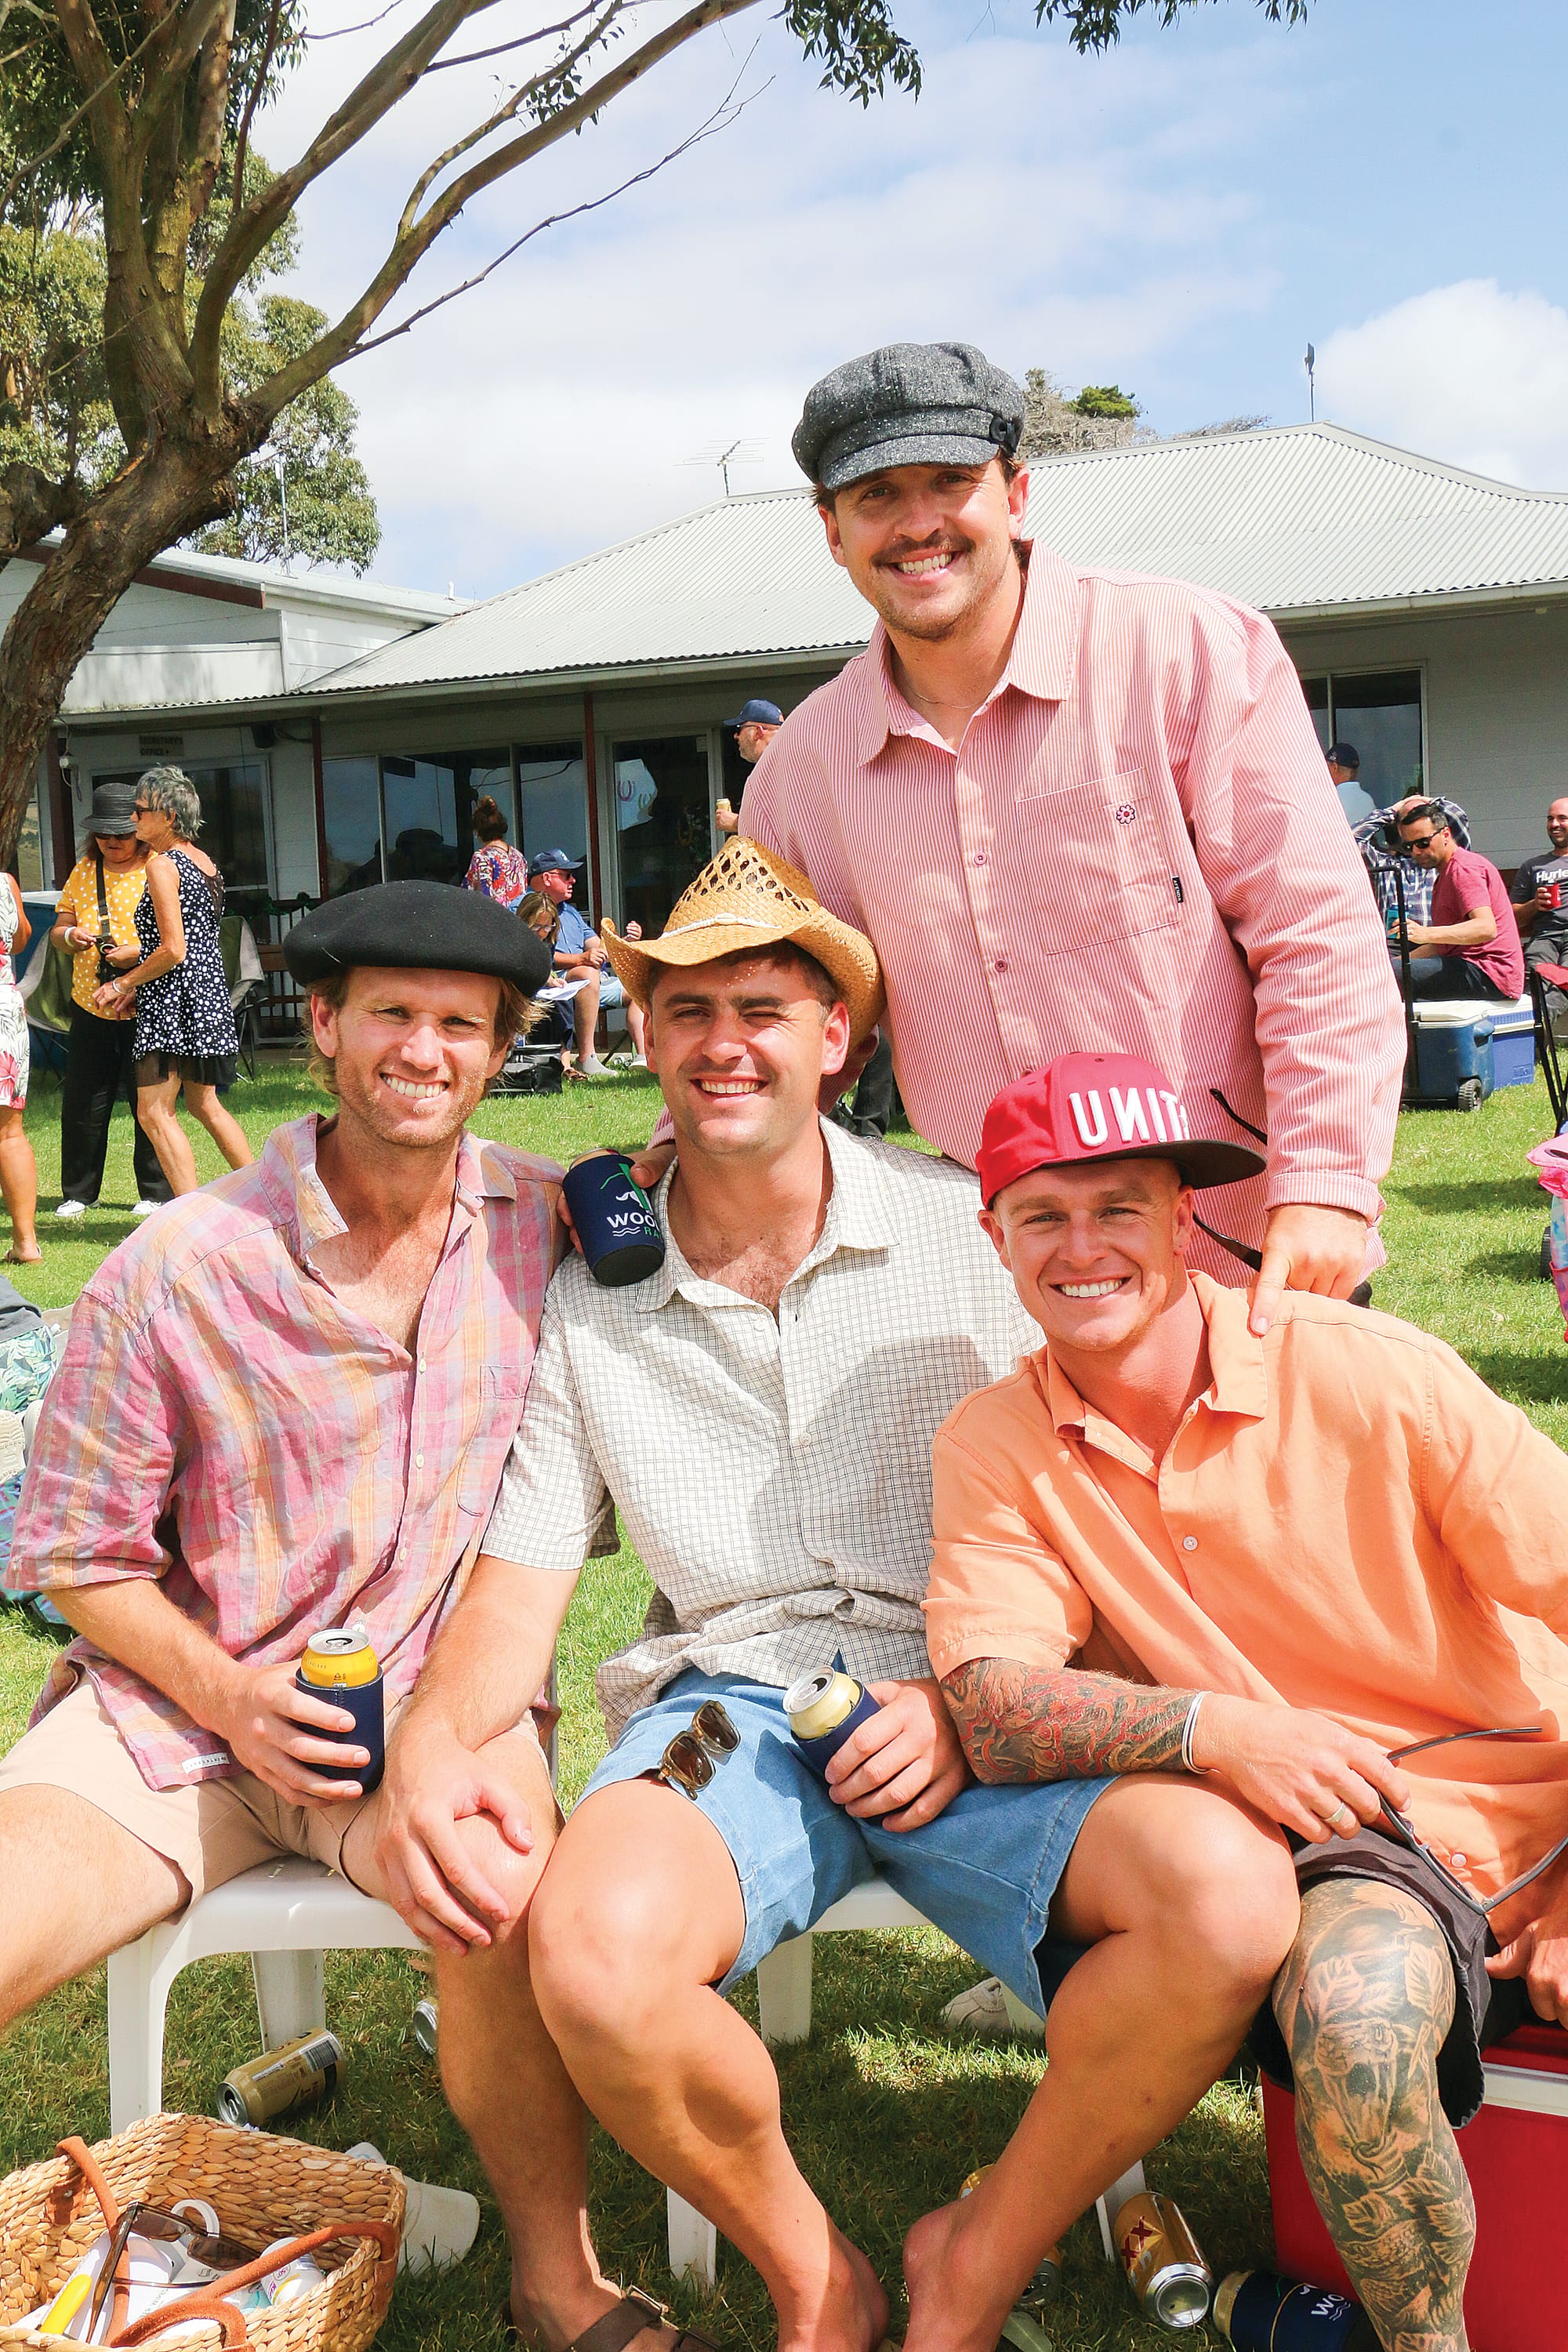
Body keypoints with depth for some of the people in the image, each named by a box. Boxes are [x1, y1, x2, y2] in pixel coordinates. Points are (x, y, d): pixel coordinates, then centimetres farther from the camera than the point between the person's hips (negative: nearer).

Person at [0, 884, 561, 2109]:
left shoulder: (550, 1226, -1)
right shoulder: (173, 1270, -7)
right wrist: (229, 1699, -11)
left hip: (442, 1699, 0)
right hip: (179, 1702, 0)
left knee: (514, 1901, -31)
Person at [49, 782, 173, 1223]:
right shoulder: (84, 872, 13)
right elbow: (58, 930, 17)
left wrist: (137, 951, -22)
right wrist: (70, 936, -5)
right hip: (90, 1005, 5)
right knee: (82, 1103, 6)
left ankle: (155, 1192, 12)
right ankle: (78, 1192, 19)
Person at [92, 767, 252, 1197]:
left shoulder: (162, 864, -13)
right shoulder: (203, 862, 14)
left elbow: (173, 950, -19)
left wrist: (123, 984, -7)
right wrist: (137, 985, 18)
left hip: (174, 999, -10)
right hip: (209, 987, 10)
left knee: (154, 1112, -6)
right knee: (203, 1104, 19)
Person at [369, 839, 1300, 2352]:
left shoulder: (964, 1227, 4)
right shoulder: (587, 1291, 8)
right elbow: (519, 1582, 7)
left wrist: (969, 1701, -11)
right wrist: (432, 1740, -14)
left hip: (976, 1706, 0)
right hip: (725, 1704, 1)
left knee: (1233, 1899, -28)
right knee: (593, 1950, -32)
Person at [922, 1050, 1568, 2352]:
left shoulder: (1372, 1374, -8)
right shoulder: (995, 1445, -1)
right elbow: (989, 1709, -8)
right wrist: (1205, 1726, -23)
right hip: (1320, 1845, 2)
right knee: (1350, 2020, -29)